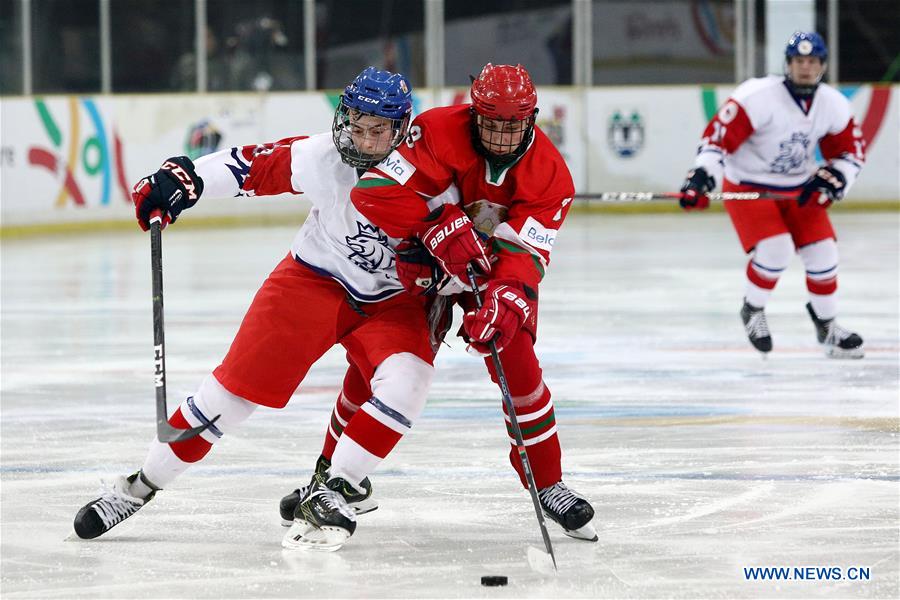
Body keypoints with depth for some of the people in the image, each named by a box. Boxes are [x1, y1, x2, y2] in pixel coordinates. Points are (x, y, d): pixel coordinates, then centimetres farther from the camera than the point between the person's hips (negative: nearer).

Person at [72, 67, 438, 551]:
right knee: (238, 383, -4)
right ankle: (142, 485, 9)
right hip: (315, 278, 0)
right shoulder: (324, 158, -18)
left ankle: (337, 489, -15)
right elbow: (253, 165, -8)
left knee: (405, 380, -28)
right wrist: (182, 178, -16)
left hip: (393, 298, 0)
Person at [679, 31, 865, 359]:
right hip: (748, 187, -5)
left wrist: (830, 181, -12)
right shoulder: (758, 97, -25)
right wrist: (702, 177, -39)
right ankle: (752, 310, 4)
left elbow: (851, 154, 6)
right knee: (775, 249, -23)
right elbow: (718, 136, -27)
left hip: (799, 189, 5)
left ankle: (826, 325, 19)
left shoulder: (834, 105, -6)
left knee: (822, 252, -3)